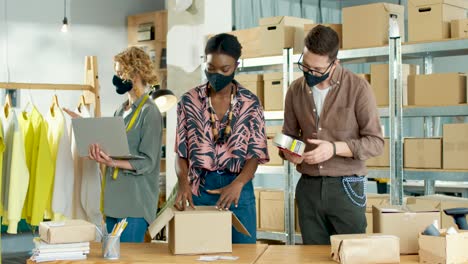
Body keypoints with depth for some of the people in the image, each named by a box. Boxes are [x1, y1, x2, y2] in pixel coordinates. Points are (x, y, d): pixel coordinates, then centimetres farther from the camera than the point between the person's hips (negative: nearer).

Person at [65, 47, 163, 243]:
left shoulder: (149, 112, -9)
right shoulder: (121, 110, 14)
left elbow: (147, 162, -14)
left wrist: (113, 162, -26)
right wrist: (100, 154, -4)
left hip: (135, 203, -8)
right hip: (115, 199, 8)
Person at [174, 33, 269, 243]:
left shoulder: (250, 103, 1)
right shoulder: (189, 101, 2)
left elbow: (256, 153, -2)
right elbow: (181, 151, 4)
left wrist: (238, 184, -20)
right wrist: (183, 183, -15)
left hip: (237, 188, 0)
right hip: (199, 188, 1)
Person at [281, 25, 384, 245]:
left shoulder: (357, 88, -7)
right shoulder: (296, 90, 5)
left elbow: (375, 142, -7)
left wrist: (334, 148, -19)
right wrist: (288, 152, -6)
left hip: (346, 187, -3)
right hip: (308, 187, 3)